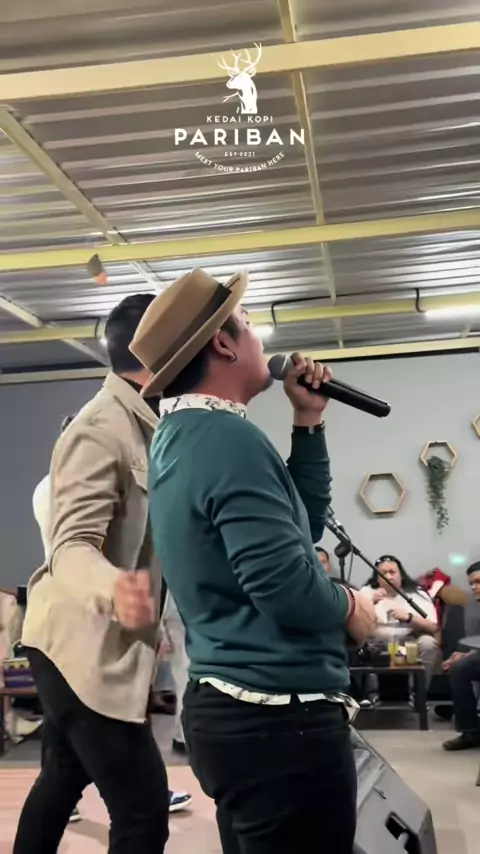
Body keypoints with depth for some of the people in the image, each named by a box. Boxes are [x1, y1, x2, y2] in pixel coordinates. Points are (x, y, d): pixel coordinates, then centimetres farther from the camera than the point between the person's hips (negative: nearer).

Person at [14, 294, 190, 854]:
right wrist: (112, 590, -50)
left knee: (64, 779, 24)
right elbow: (71, 547, -28)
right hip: (84, 644, -10)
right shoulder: (101, 428, -20)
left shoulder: (137, 425, 10)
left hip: (94, 644, 11)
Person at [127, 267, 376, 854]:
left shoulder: (183, 435, 12)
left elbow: (301, 521, 15)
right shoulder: (227, 437, -20)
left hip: (230, 706, 10)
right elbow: (287, 589, -28)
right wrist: (350, 607, -8)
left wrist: (308, 421, 11)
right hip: (279, 715, -10)